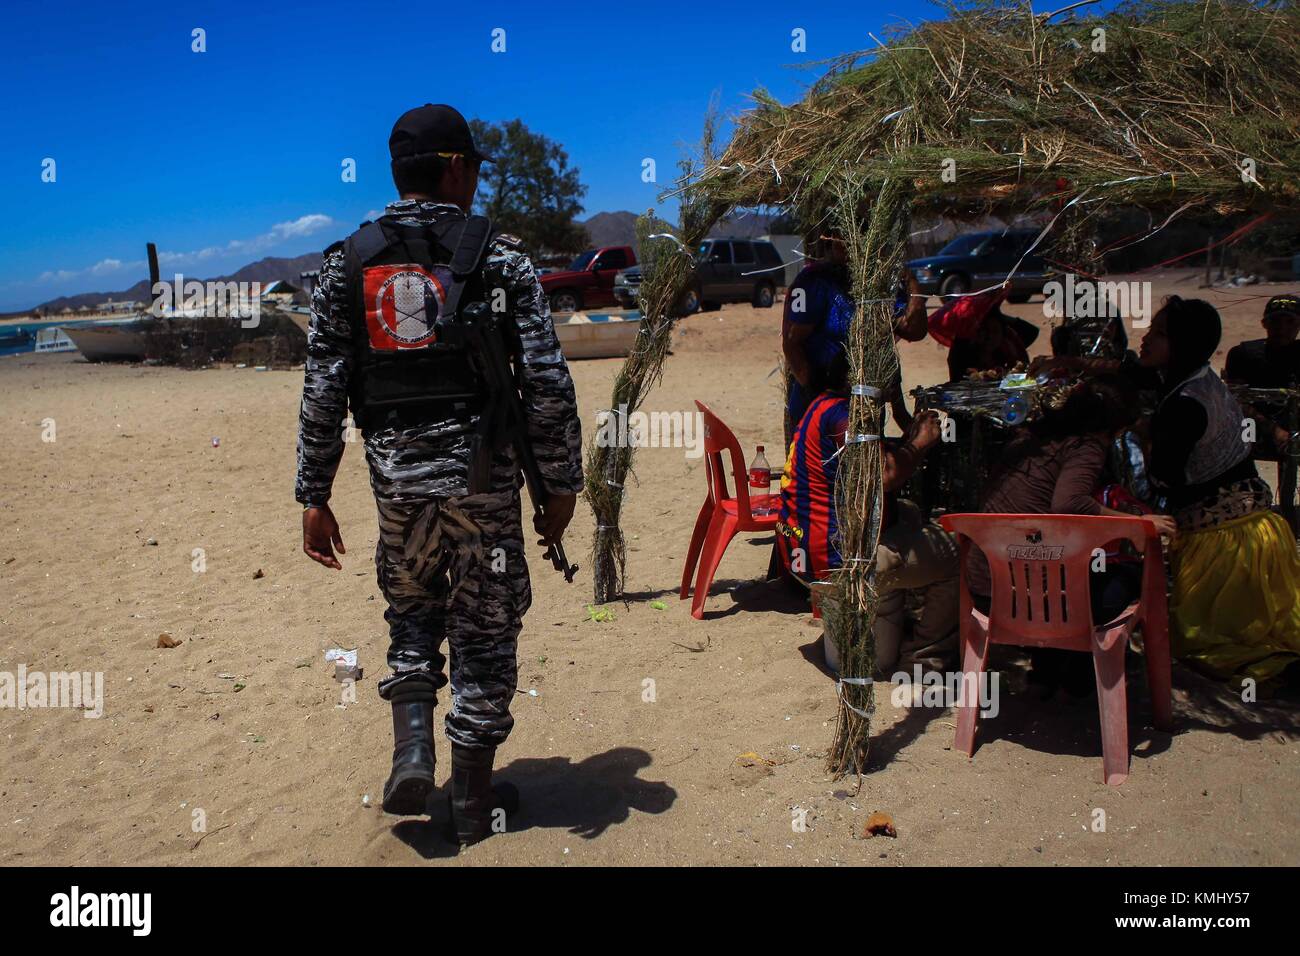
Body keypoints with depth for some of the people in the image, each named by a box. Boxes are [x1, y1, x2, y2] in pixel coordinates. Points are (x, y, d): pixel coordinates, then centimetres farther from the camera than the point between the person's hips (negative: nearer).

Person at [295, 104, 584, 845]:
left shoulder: (351, 260, 5)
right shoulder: (498, 256, -3)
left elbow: (323, 392, 2)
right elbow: (549, 384, -8)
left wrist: (314, 497, 7)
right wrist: (562, 484, 0)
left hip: (395, 472, 3)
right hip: (482, 472, -2)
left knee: (412, 615, 24)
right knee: (484, 631, 10)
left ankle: (413, 750, 8)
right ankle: (474, 799, 20)